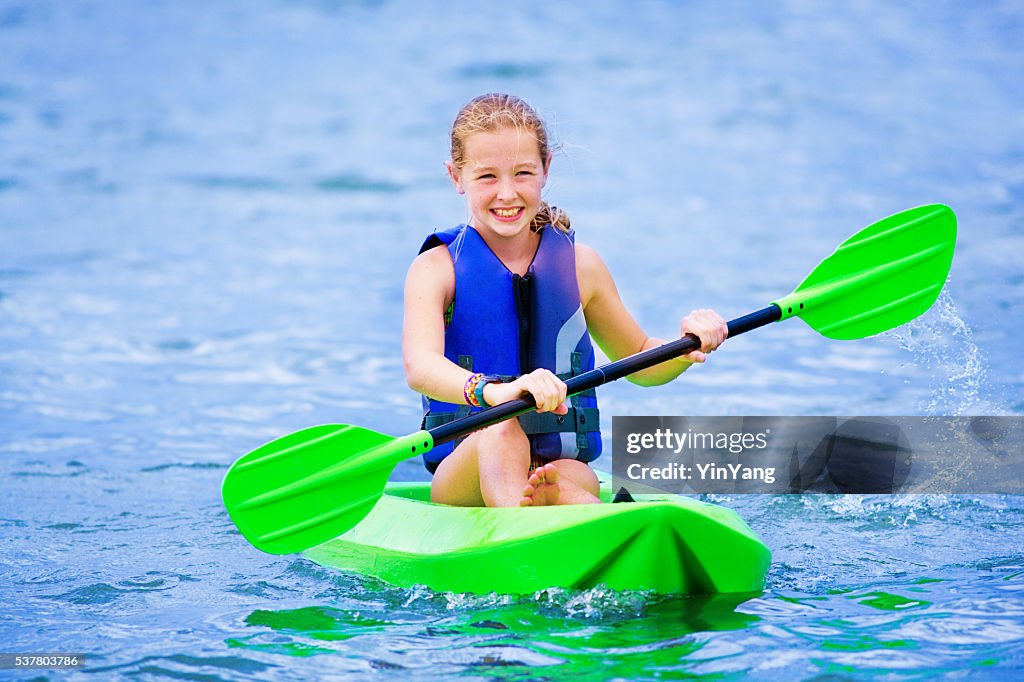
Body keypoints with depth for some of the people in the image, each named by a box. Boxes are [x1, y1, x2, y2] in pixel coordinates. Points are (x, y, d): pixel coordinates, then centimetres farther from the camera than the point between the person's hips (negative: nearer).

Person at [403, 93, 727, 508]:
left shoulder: (578, 265, 10)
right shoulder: (436, 268, -1)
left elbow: (639, 362, 25)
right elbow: (420, 366, -21)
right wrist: (494, 391, -43)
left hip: (566, 466, 3)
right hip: (463, 474, -3)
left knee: (560, 484, -34)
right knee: (501, 431, -38)